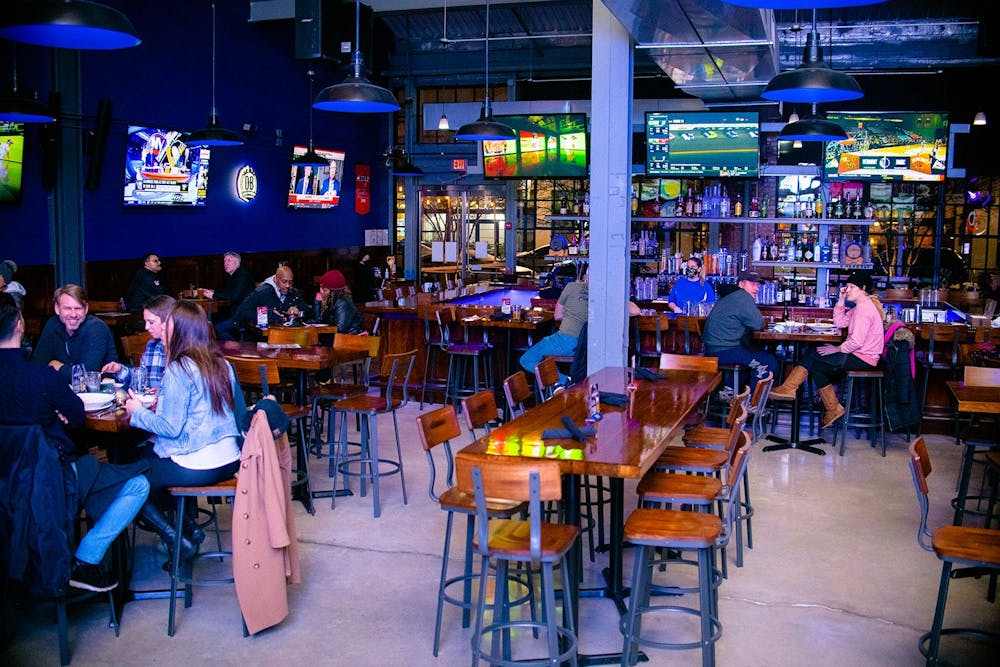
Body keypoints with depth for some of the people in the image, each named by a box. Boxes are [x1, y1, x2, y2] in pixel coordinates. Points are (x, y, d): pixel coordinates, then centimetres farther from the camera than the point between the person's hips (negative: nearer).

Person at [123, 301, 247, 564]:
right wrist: (163, 403, 18)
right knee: (147, 452, 29)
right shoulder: (221, 363, 8)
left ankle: (176, 541, 7)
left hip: (197, 468, -8)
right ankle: (188, 524, 22)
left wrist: (138, 412, 0)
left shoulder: (179, 369, -15)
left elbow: (171, 427, -16)